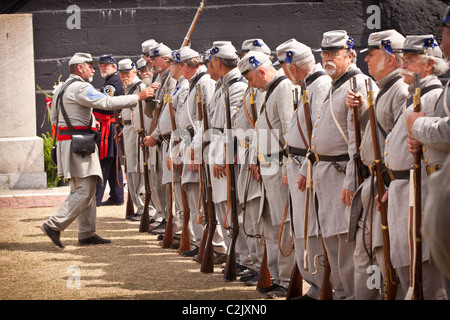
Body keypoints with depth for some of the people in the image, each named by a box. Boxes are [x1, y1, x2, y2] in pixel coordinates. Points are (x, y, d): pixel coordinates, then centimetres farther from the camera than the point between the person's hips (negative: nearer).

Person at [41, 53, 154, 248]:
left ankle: (87, 234, 12)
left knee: (84, 189, 12)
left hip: (64, 138, 10)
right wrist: (138, 98, -18)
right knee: (85, 190, -11)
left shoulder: (62, 88, 19)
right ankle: (54, 225, -16)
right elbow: (107, 102, -21)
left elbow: (54, 118, 23)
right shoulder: (80, 88, -12)